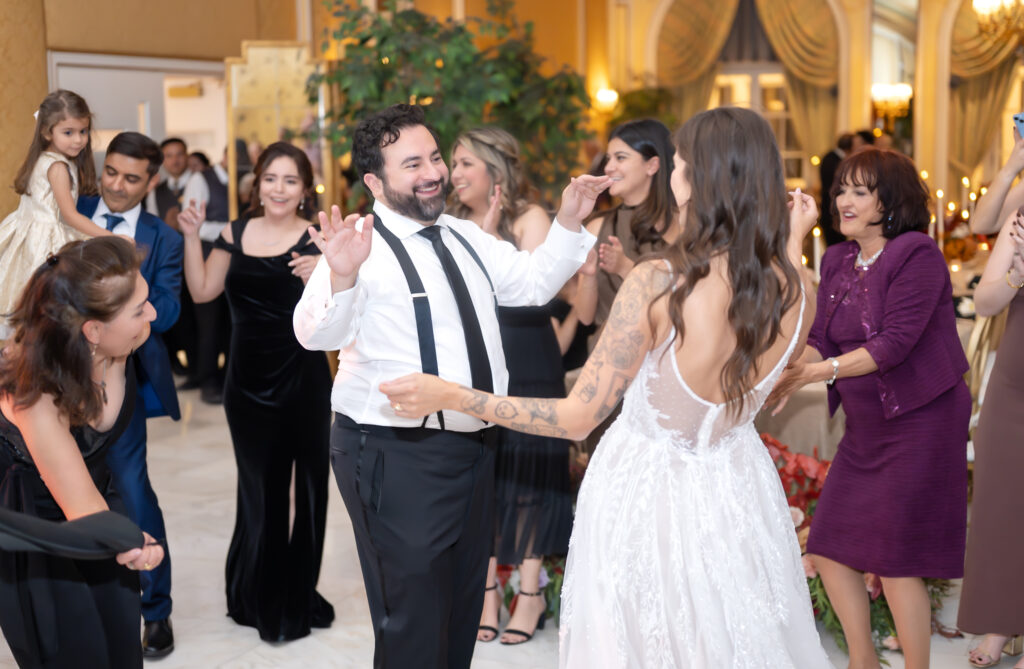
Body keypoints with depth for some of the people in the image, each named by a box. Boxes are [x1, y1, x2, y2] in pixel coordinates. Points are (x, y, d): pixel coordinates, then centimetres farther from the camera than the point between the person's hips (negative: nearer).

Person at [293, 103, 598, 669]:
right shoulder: (362, 247, -15)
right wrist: (342, 276, -48)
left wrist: (569, 224, 3)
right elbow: (317, 334, -28)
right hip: (396, 457, -8)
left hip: (472, 446, 8)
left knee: (463, 612, 23)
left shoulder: (464, 236, 11)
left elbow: (533, 282, 17)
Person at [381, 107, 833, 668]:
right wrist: (792, 245, 12)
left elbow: (577, 417, -20)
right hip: (735, 493, 4)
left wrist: (451, 397, -13)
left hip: (646, 490, -4)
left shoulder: (654, 283, -26)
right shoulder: (793, 293, -13)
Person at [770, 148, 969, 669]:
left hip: (920, 424, -8)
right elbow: (821, 340, 4)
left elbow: (895, 343, -22)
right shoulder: (837, 260, 8)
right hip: (864, 427, 8)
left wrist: (818, 372, -25)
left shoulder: (916, 254, -14)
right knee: (830, 551, 9)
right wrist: (790, 373, -16)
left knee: (895, 562, -4)